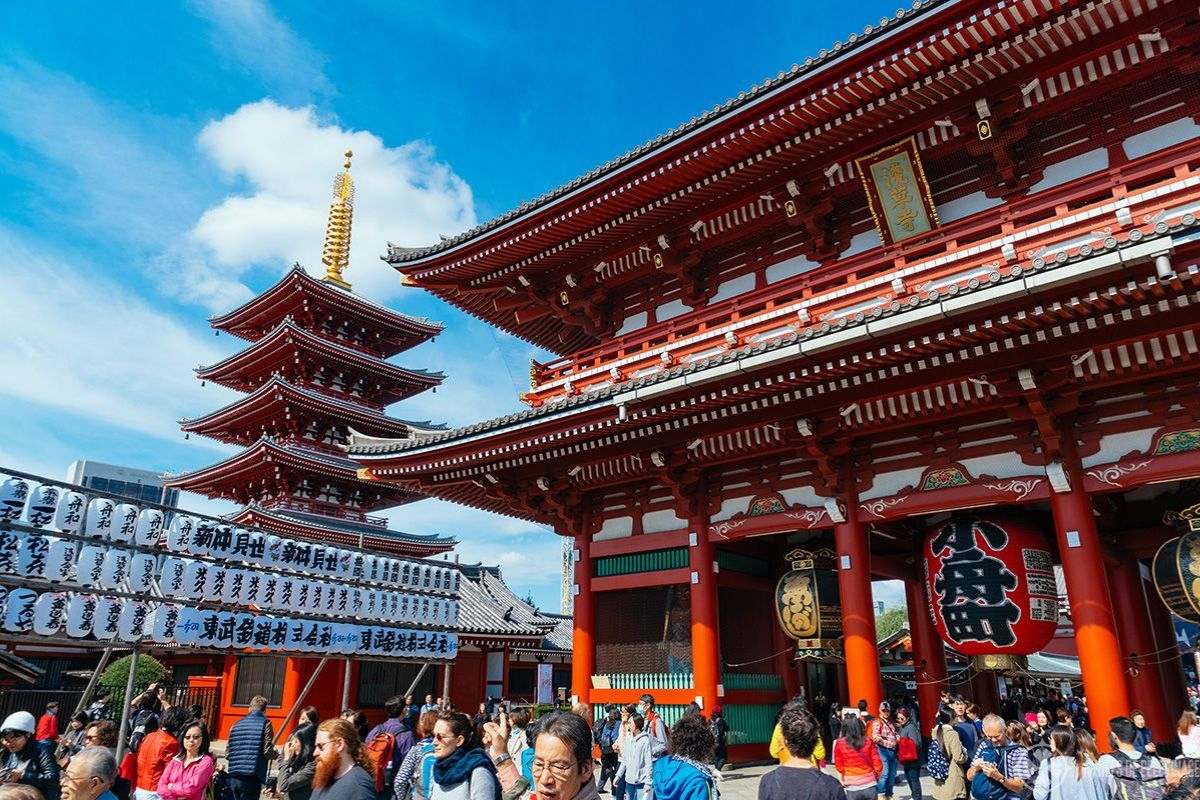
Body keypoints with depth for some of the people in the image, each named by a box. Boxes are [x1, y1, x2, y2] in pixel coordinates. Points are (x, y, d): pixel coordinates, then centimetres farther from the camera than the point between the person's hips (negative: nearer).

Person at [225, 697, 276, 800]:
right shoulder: (265, 724, -3)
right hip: (252, 779, -5)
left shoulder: (237, 724, 11)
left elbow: (227, 754, 11)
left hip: (234, 778, 5)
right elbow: (268, 752, -10)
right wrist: (276, 754, 11)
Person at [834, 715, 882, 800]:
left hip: (852, 788, -1)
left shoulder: (839, 744, -9)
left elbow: (839, 767, -1)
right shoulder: (868, 742, -5)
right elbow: (878, 765, -3)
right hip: (870, 786, 2)